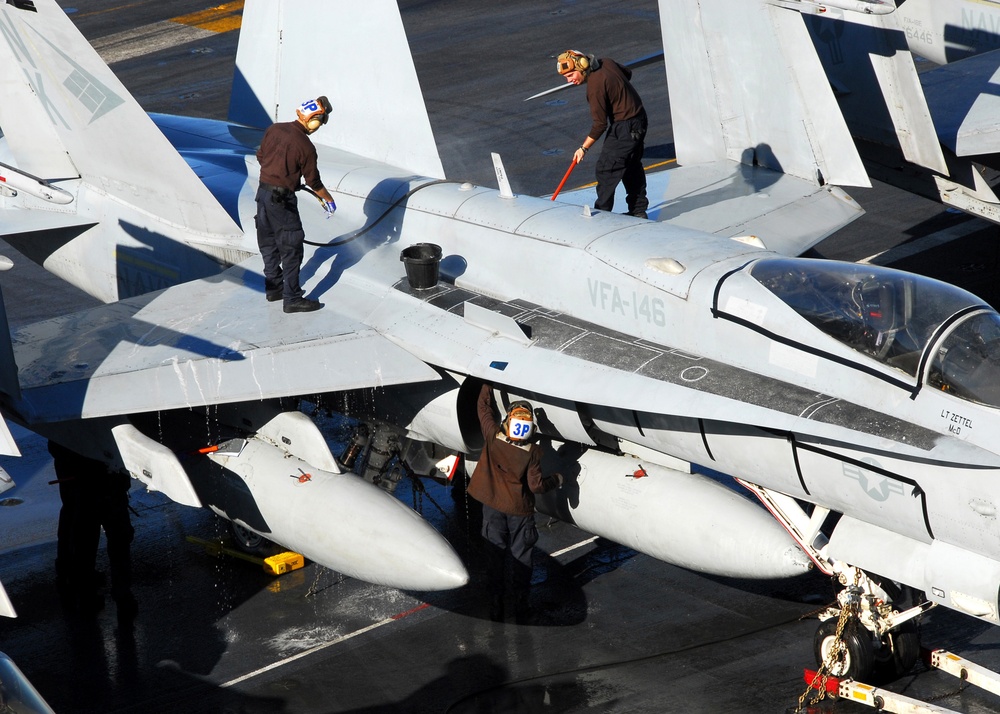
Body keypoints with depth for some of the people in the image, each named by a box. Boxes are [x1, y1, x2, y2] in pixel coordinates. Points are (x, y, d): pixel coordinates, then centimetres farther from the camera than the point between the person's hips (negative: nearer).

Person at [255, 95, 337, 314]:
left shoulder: (274, 129, 0)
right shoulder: (305, 146, -17)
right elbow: (313, 181, -7)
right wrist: (329, 199, 10)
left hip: (263, 191, 7)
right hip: (282, 199, -7)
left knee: (268, 244, 18)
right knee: (291, 249, 1)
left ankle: (273, 288, 31)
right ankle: (292, 299, 4)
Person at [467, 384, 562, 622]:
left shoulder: (493, 437, -19)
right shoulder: (532, 452, -23)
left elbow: (483, 404, -3)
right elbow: (536, 485, -18)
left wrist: (489, 383, 10)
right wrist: (556, 480, 1)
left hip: (493, 507, 2)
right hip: (520, 511, -2)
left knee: (494, 557, 11)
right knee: (521, 557, 14)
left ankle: (496, 608, 18)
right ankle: (521, 604, 23)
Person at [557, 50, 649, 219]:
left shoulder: (595, 86, -26)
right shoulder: (606, 63, -1)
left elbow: (600, 124, -22)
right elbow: (627, 73, 20)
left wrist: (584, 148, -14)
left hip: (624, 128, -10)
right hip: (639, 117, 10)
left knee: (606, 168, -5)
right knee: (632, 167, 19)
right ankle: (638, 210, 28)